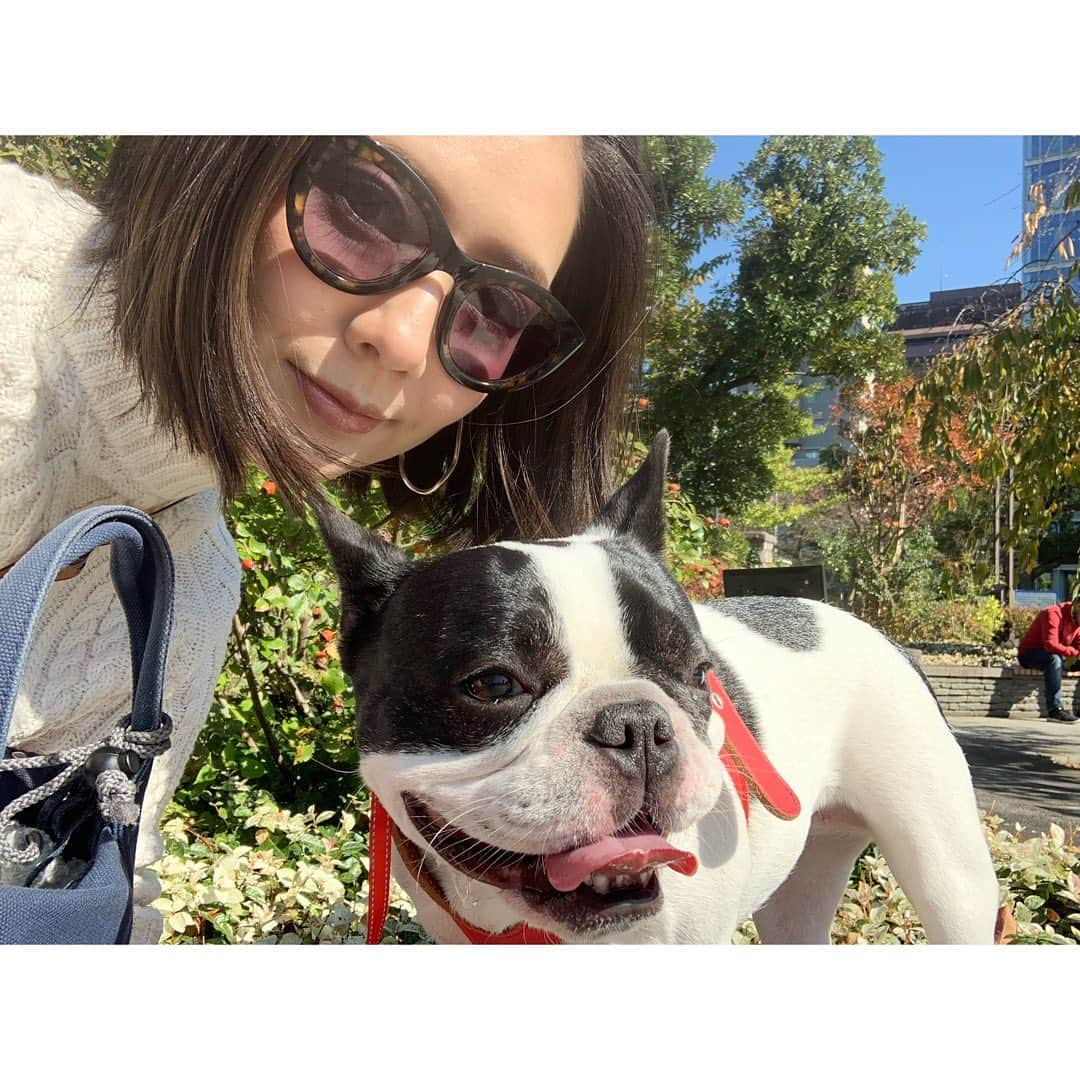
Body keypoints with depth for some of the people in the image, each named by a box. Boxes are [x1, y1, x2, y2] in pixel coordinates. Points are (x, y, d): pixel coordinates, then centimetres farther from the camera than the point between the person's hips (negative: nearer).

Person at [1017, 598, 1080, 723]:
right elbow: (1051, 645, -31)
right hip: (1029, 654, -9)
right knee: (1054, 660, -36)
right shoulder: (1053, 614, -22)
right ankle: (1054, 709, -37)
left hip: (1052, 656, 9)